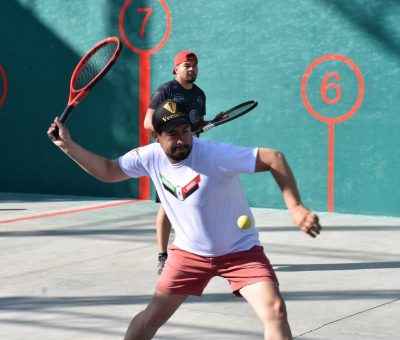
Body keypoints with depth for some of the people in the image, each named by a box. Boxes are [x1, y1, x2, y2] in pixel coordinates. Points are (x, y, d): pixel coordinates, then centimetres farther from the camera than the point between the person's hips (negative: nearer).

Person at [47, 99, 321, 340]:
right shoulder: (150, 157, -11)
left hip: (240, 251, -4)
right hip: (189, 252, 4)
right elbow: (108, 170, 5)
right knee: (153, 316, 7)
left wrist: (296, 207, -38)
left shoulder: (215, 154, -29)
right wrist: (68, 145, -5)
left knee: (275, 311, -21)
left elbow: (275, 158, -30)